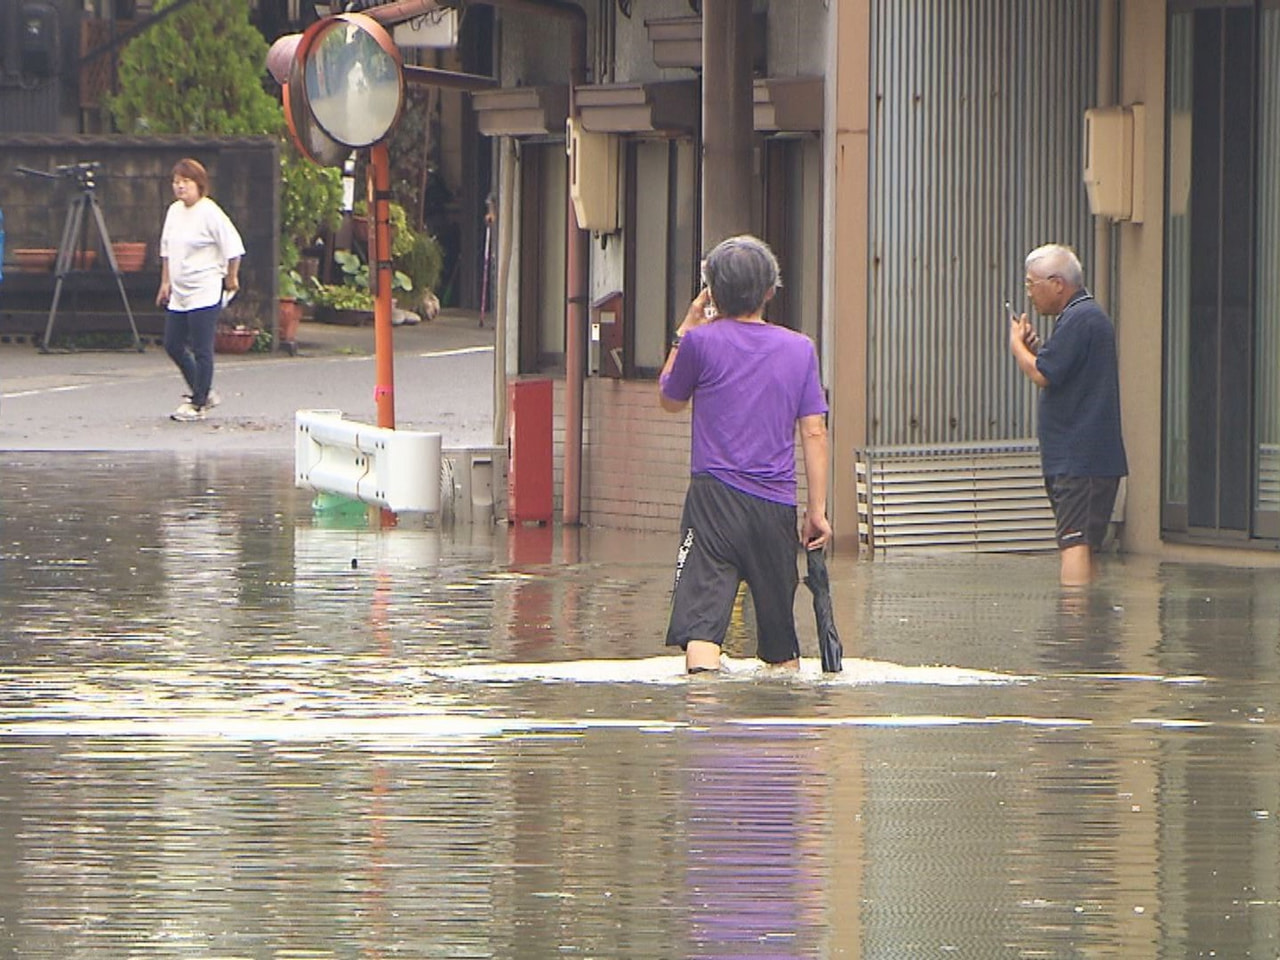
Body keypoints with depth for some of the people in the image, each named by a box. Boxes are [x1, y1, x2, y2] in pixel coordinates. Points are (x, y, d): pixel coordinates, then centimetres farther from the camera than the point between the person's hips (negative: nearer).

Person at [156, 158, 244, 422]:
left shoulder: (209, 213, -13)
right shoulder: (174, 211, 11)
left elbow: (233, 247, -11)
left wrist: (231, 278, -1)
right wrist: (165, 282, 20)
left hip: (204, 294, -9)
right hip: (178, 292, 9)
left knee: (201, 350, -4)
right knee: (173, 345, 11)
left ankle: (197, 404, 5)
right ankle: (203, 392, 26)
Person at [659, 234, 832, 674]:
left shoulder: (702, 341, 0)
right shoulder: (799, 349, 8)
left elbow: (669, 400, 17)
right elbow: (814, 432, 5)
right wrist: (817, 509, 6)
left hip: (715, 498, -3)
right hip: (776, 506, 3)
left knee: (701, 621, -16)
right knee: (780, 636, 18)